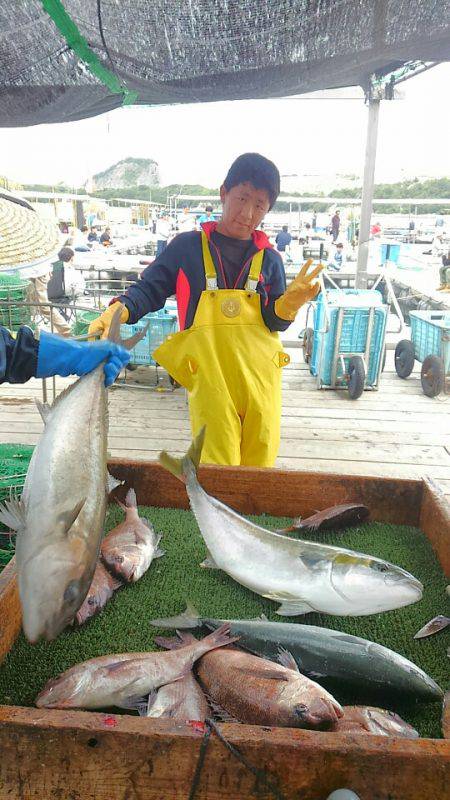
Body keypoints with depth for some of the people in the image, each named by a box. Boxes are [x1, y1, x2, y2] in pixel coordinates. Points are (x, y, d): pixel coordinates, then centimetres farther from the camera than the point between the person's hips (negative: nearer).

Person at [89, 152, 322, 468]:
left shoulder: (269, 259, 8)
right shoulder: (188, 247, 2)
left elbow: (276, 323, 4)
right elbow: (149, 289, 2)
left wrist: (289, 303, -18)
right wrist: (117, 312, -16)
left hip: (259, 378, 3)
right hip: (209, 379, -2)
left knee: (259, 464, 10)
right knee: (216, 469, -1)